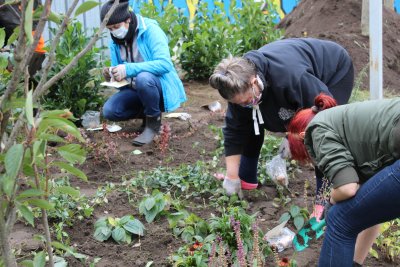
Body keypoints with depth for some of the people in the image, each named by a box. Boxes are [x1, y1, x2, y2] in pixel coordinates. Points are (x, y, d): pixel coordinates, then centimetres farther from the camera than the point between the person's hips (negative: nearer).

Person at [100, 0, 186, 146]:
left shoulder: (150, 30, -19)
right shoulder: (115, 41, 1)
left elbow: (165, 63, -32)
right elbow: (121, 75, 5)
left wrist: (129, 69, -40)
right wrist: (111, 75, -21)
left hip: (160, 86, -6)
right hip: (135, 89, 6)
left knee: (143, 78, -38)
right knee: (109, 110, -16)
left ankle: (154, 122, -15)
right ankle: (150, 111, 8)